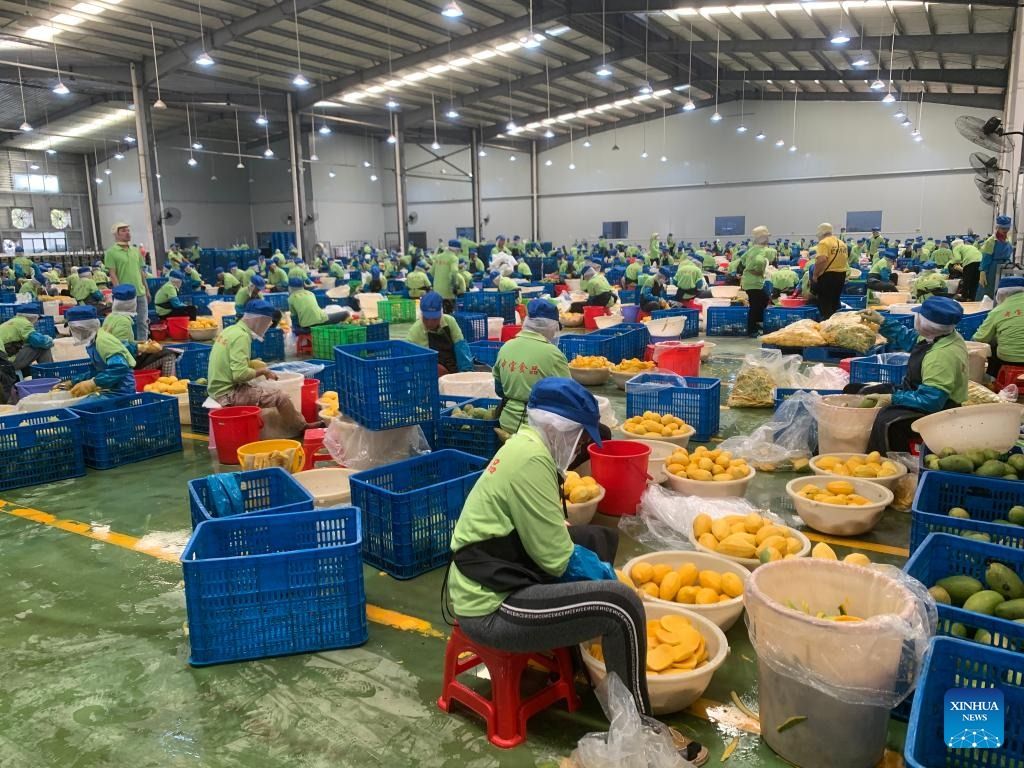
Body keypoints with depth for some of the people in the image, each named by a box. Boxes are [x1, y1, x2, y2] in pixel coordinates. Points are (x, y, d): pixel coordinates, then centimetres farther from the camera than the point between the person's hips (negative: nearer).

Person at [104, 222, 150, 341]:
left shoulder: (136, 251, 13)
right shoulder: (111, 252, -5)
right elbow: (112, 275, -10)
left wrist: (147, 290, 15)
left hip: (140, 292, 6)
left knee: (143, 323, 8)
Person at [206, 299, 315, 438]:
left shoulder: (231, 329, 8)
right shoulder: (241, 336, -20)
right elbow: (240, 374, -28)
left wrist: (262, 369, 9)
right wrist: (262, 371, -12)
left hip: (219, 388, 10)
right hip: (230, 393, -10)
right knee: (281, 397, -11)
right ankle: (300, 429, 7)